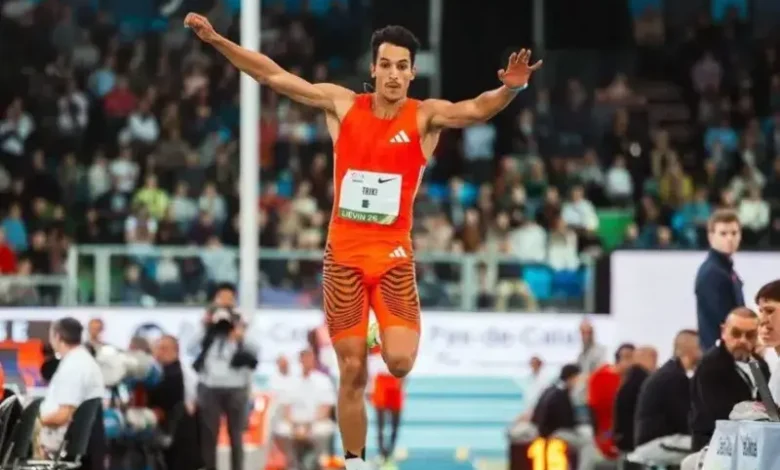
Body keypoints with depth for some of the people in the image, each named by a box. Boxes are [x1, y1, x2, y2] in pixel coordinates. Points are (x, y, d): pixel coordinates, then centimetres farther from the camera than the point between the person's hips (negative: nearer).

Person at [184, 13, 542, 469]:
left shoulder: (425, 116, -5)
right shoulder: (343, 105, 1)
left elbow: (476, 109, -23)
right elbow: (274, 76, 3)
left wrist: (511, 89, -43)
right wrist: (218, 41, -3)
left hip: (394, 255, -1)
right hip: (344, 254, 1)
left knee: (400, 361, -21)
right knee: (352, 372, 3)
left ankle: (388, 336, 14)